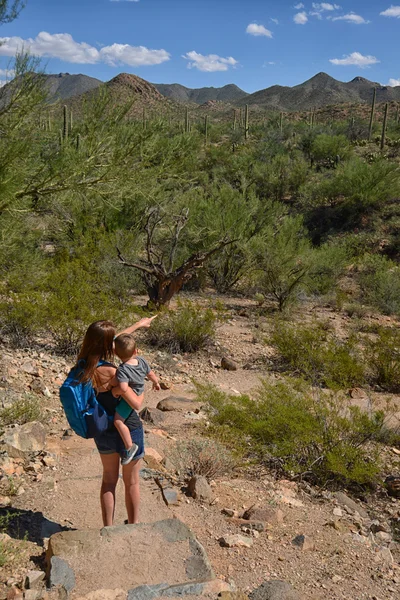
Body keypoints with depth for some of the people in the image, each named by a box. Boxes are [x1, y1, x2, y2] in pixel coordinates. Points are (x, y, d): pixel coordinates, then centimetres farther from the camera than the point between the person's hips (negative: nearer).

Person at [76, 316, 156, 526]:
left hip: (103, 430, 6)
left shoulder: (85, 362, -8)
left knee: (109, 479, 23)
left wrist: (137, 325, 16)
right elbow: (136, 403, -30)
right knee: (131, 482, 16)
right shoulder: (110, 372, -31)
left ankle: (108, 527, 34)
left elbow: (113, 342, 7)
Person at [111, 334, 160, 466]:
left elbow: (123, 388, -48)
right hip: (140, 391, 8)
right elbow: (151, 374, 0)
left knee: (118, 421, -9)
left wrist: (115, 391, -26)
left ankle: (129, 447, -5)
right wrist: (156, 383, 21)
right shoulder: (141, 360, -15)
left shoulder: (122, 370, -34)